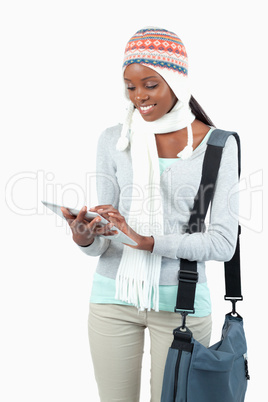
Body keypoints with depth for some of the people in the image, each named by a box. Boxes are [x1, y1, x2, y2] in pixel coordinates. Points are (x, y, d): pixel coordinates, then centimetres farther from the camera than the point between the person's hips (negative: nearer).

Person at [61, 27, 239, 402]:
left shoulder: (218, 145, -5)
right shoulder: (113, 140, 1)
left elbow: (223, 242, -11)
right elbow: (104, 243, 1)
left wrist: (146, 240, -22)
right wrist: (87, 239, -22)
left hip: (180, 301, -1)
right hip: (114, 296, 2)